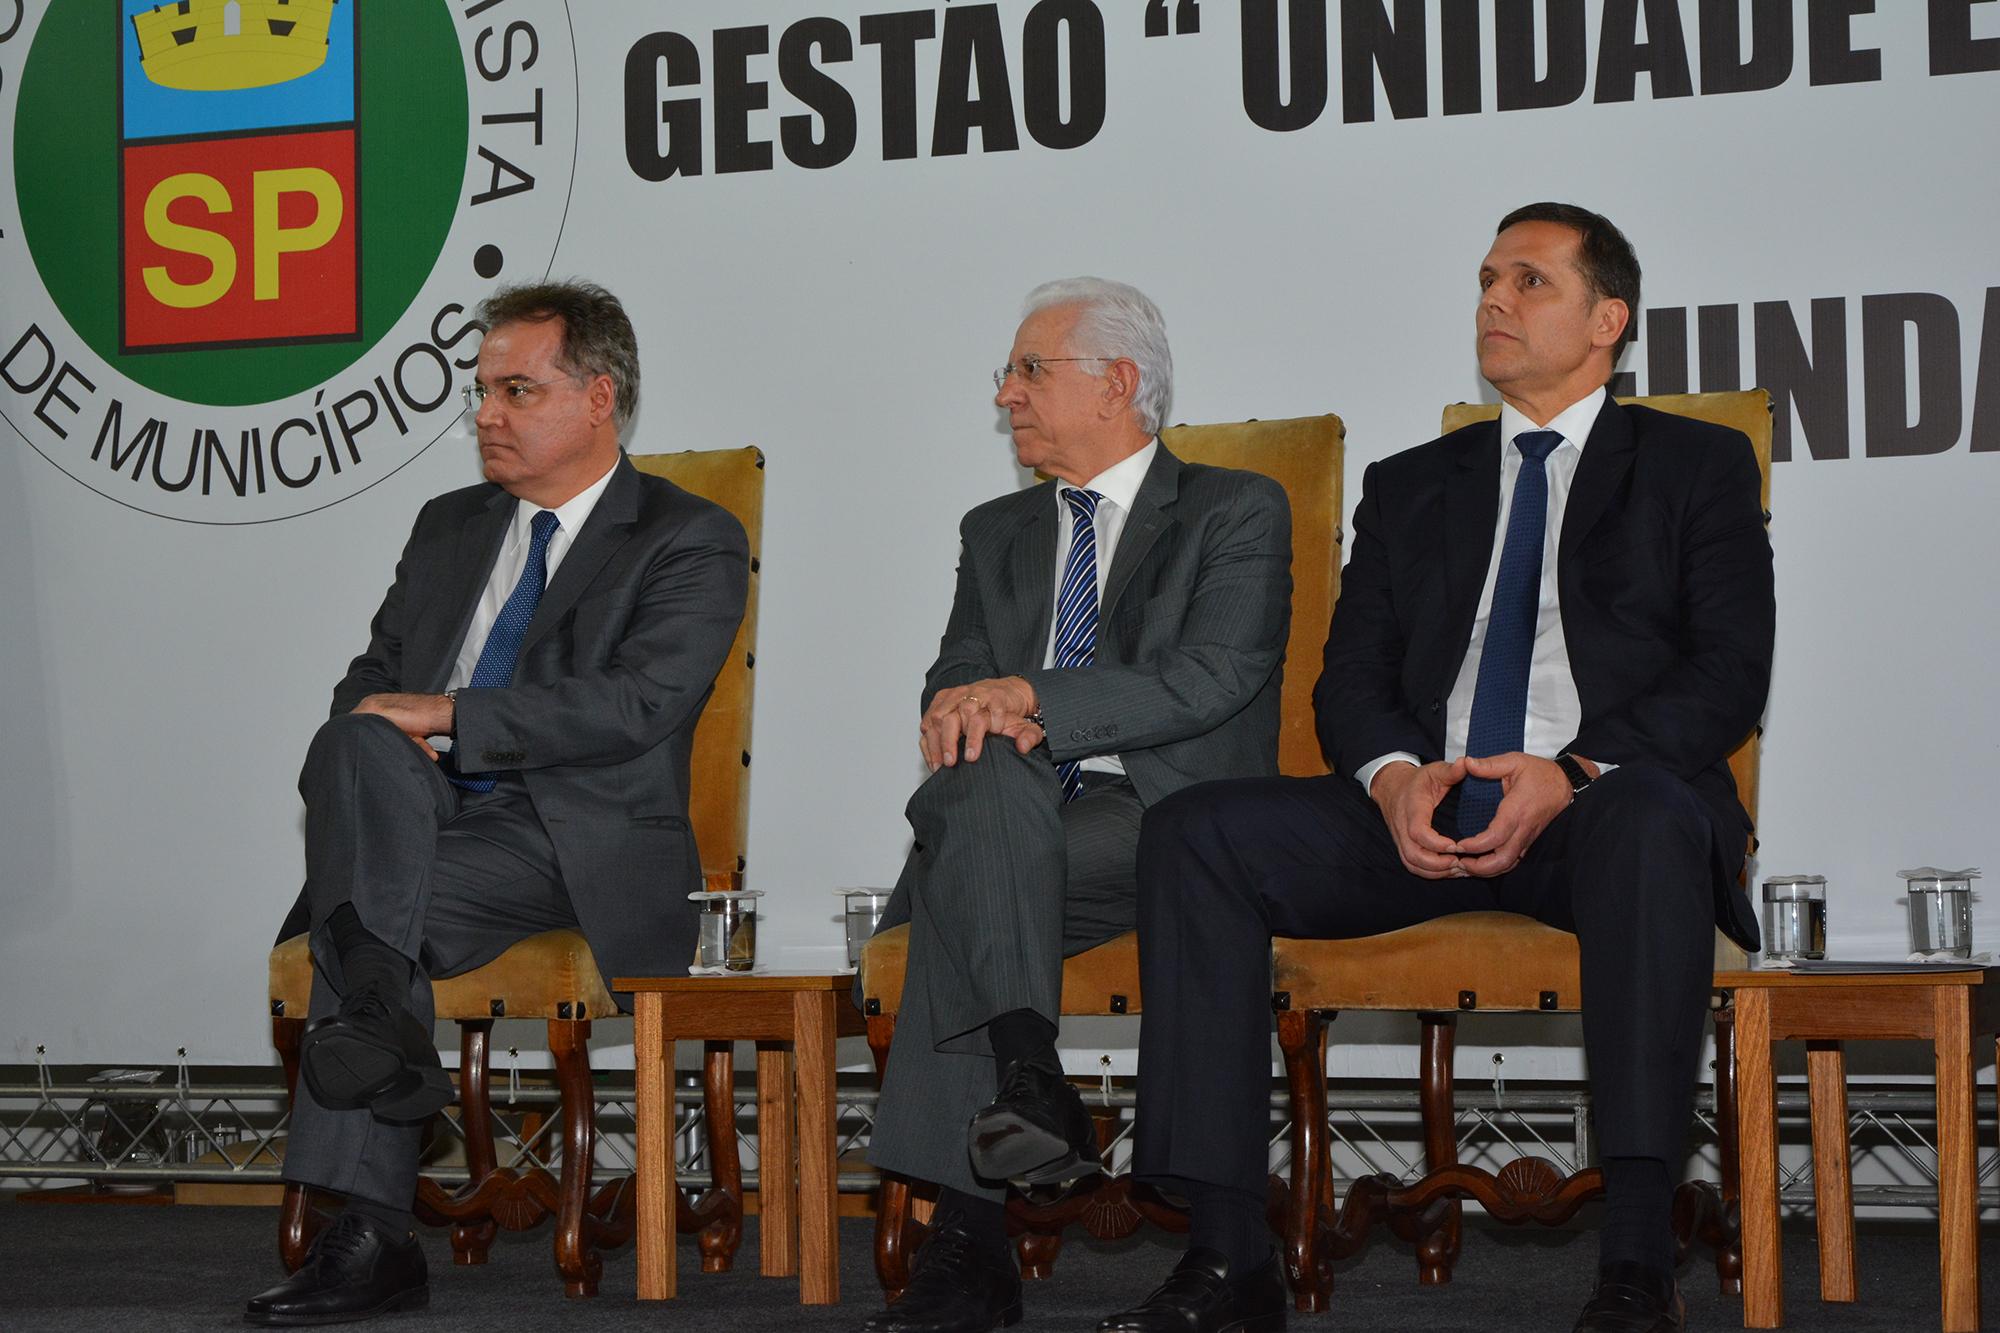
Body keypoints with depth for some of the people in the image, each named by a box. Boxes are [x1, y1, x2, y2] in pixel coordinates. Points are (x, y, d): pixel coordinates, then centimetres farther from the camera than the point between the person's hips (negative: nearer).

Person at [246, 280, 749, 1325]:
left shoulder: (690, 543, 3)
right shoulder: (449, 527, 24)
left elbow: (639, 703, -13)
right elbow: (372, 680, 22)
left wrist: (445, 715, -16)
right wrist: (382, 730, -4)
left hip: (581, 842, -5)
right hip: (422, 816, 5)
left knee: (370, 908, -31)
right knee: (356, 744, -30)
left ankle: (370, 1232, -32)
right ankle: (376, 1026, -40)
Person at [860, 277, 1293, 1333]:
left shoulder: (1237, 513, 7)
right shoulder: (996, 533, 24)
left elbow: (1209, 680, -10)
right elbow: (957, 685, 11)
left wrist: (1030, 696, -18)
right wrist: (974, 715, -14)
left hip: (1171, 830, -4)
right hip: (1018, 830, 4)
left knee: (961, 873, -31)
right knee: (990, 769, -32)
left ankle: (968, 1236, -36)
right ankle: (1025, 1075, -43)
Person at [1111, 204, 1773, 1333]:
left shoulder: (1699, 465, 14)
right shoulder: (1410, 486, 25)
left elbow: (1730, 678, 1)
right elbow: (1350, 679, 15)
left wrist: (1571, 774, -16)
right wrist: (1394, 776, -10)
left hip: (1602, 808, -3)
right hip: (1419, 813, 4)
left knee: (1654, 818, -40)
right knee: (1193, 831, -21)